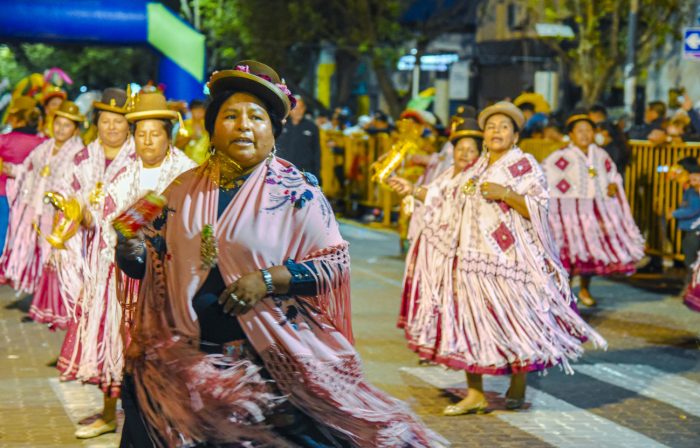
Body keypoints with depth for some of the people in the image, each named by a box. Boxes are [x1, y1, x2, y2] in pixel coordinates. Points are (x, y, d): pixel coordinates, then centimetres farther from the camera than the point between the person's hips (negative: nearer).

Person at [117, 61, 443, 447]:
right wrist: (132, 250, -7)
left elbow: (336, 263, -6)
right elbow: (153, 263, 15)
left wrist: (268, 279, -18)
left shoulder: (296, 191, -4)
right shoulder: (183, 190, 8)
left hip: (272, 362, -3)